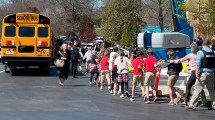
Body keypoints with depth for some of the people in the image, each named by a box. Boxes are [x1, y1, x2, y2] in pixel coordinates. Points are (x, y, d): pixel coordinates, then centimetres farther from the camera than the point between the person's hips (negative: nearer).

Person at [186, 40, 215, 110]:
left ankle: (192, 105, -4)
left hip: (203, 73, -5)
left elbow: (198, 64, -14)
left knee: (197, 89, -3)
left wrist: (196, 73, -14)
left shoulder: (200, 52, -6)